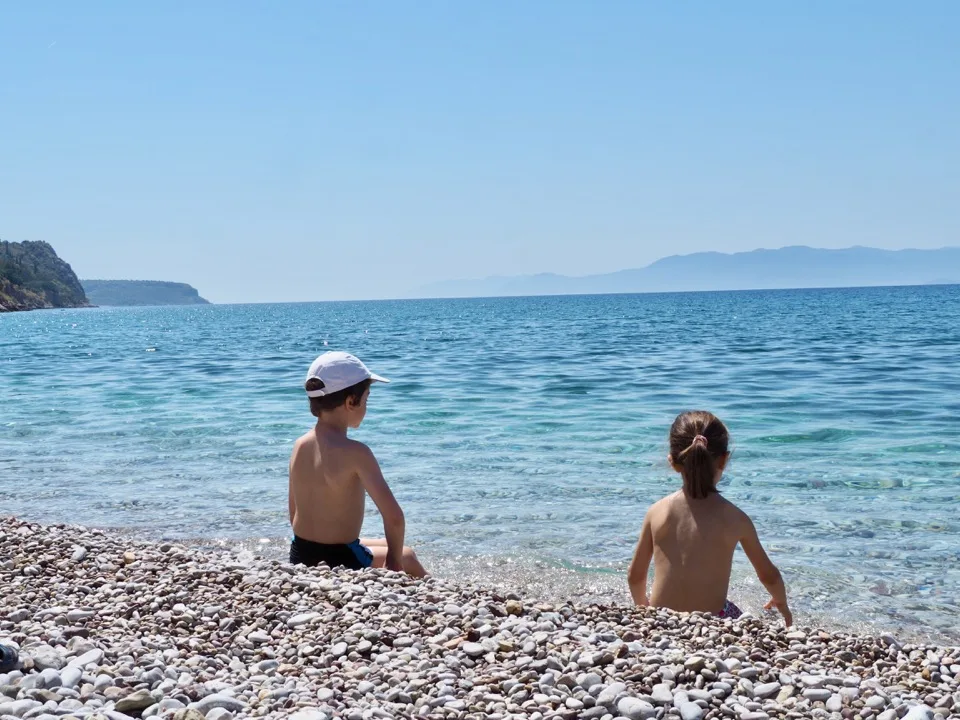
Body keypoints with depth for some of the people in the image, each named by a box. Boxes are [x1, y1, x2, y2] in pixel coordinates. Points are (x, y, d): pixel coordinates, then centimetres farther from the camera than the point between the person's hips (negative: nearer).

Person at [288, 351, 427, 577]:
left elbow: (294, 514, 10)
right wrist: (393, 562, -11)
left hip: (300, 557, 7)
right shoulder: (354, 452, -21)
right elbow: (393, 515, -25)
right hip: (340, 560, -7)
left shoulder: (300, 446, 0)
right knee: (407, 557, 21)